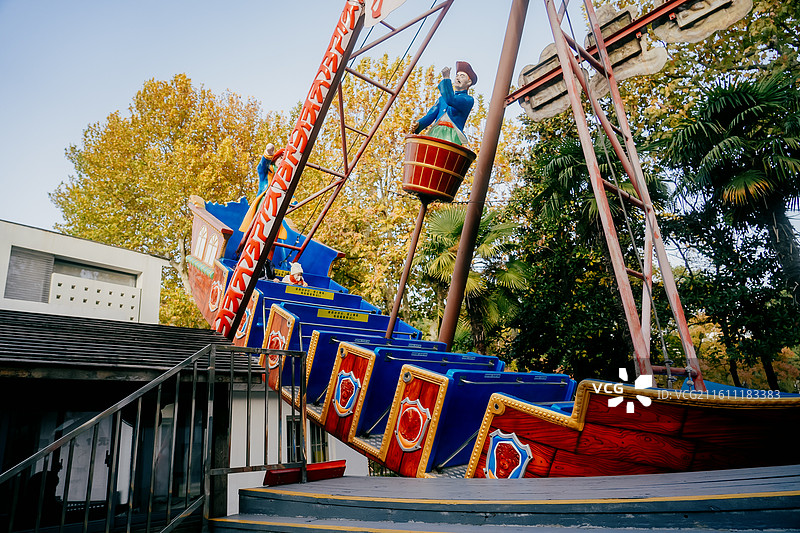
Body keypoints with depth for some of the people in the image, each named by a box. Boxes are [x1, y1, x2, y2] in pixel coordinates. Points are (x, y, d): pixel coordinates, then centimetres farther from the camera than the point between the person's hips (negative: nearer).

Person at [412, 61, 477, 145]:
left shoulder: (469, 100, 11)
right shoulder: (442, 98, 30)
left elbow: (450, 100, -9)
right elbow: (431, 114, 18)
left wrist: (446, 78, -9)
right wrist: (418, 124, -2)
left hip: (451, 136, -4)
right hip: (435, 132, 5)